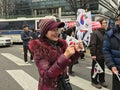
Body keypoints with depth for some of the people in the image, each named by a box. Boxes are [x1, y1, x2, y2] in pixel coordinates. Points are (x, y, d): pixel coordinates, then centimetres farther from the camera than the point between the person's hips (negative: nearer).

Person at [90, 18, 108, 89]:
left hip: (104, 54, 6)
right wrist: (93, 54, -21)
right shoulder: (95, 33, -13)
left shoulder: (106, 33, 7)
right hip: (97, 55, -6)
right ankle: (94, 82, 19)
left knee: (102, 68, 16)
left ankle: (102, 80, 30)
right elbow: (92, 44, -17)